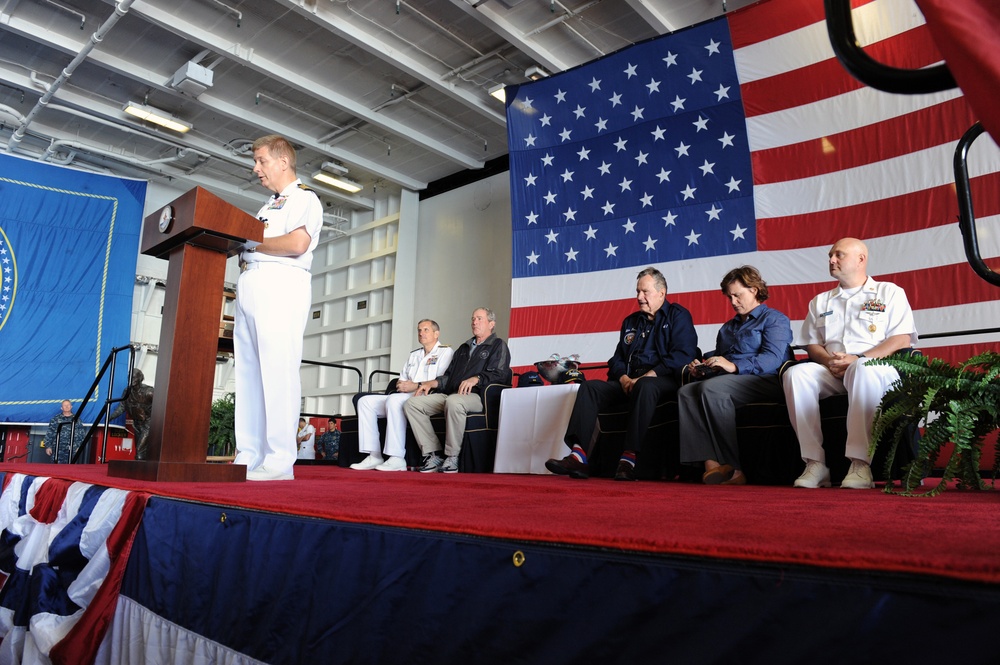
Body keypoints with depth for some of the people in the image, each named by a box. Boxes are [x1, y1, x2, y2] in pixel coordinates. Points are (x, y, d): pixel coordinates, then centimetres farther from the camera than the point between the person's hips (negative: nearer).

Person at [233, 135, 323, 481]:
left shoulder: (304, 198, 2)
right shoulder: (268, 206, 30)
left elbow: (298, 243, -15)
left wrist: (251, 241, -5)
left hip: (280, 285, -9)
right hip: (250, 285, 9)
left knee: (277, 371, -13)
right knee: (248, 371, 3)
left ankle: (279, 460, -12)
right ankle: (248, 456, 5)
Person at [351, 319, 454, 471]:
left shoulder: (445, 352, 5)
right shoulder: (413, 355, 30)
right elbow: (401, 380, 26)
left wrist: (416, 386, -16)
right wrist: (401, 384, 1)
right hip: (405, 396, 8)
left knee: (394, 400, -36)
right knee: (365, 401, -7)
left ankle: (397, 459, -37)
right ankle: (374, 456, -15)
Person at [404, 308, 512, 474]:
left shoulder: (498, 346, 11)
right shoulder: (464, 348, 32)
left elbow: (499, 374, -6)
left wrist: (476, 379, -23)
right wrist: (432, 383, 10)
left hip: (476, 396, -7)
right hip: (449, 394, 7)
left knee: (453, 402, -41)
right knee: (412, 403, -13)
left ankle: (452, 457, -28)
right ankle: (432, 455, -17)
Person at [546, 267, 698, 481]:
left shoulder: (678, 316, 5)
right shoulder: (631, 321, 24)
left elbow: (683, 355, -9)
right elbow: (617, 359, 20)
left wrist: (643, 378, -17)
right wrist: (623, 378, -5)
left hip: (664, 381, -6)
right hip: (630, 381, 6)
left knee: (645, 387, -39)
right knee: (589, 387, -17)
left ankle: (629, 458, -41)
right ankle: (578, 456, -32)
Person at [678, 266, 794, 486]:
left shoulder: (774, 319, 9)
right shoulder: (727, 327, 33)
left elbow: (773, 358, -10)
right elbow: (719, 364, 28)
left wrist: (734, 366, -23)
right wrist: (701, 368, 4)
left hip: (766, 381, -7)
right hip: (731, 381, 7)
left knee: (711, 388, -34)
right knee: (686, 392, -23)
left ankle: (732, 467, -33)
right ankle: (711, 464, -37)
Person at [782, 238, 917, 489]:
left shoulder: (890, 292, 14)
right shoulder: (820, 302, 27)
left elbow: (902, 340, 1)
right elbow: (812, 344, 18)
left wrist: (859, 359, -14)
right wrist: (829, 360, -6)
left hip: (878, 368, -3)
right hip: (831, 373, 4)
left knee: (863, 370, -40)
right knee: (796, 373, -29)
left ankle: (860, 464, -40)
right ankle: (815, 464, -32)